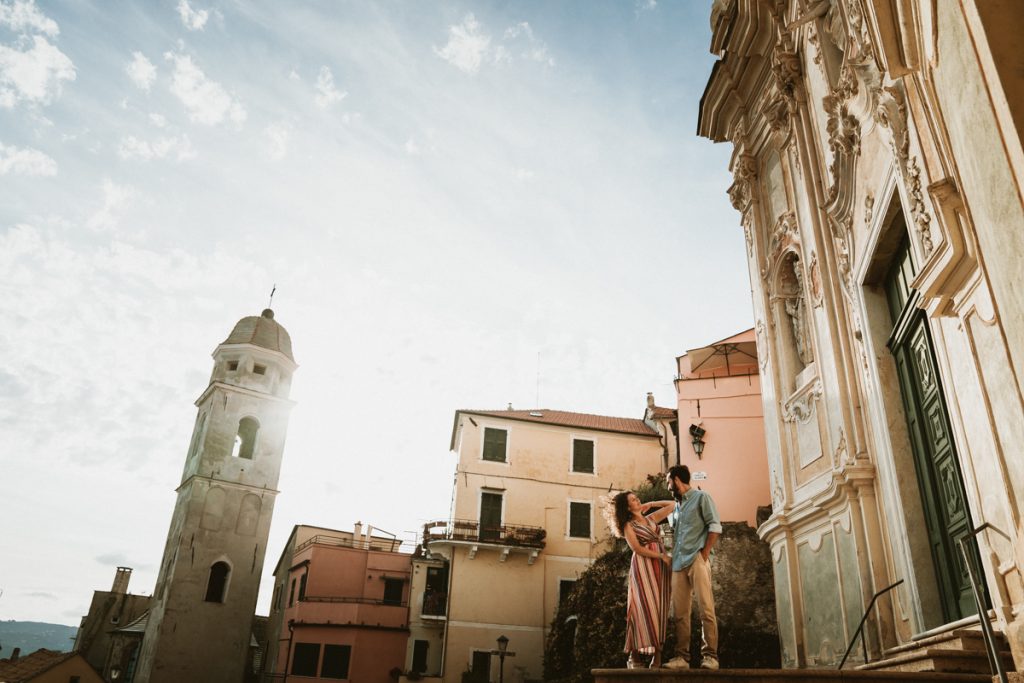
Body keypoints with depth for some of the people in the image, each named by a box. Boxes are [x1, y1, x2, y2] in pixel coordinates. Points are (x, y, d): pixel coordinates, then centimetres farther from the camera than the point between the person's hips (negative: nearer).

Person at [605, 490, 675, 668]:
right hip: (643, 566, -5)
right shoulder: (628, 525, 2)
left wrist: (650, 505, 16)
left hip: (660, 566, 5)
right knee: (644, 607, -11)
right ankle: (635, 656, -7)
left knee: (659, 607, -1)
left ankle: (656, 655, -2)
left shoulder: (651, 518, 16)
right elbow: (637, 549, -8)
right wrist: (662, 556, -10)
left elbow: (671, 505, 21)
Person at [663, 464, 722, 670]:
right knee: (680, 612, 1)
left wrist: (704, 554, -10)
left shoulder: (701, 497, 4)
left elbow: (715, 526, -4)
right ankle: (682, 656, 1)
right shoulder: (675, 507, 24)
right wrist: (671, 557, 13)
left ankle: (710, 655, -8)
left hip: (697, 560, -7)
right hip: (678, 563, 7)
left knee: (706, 608, -9)